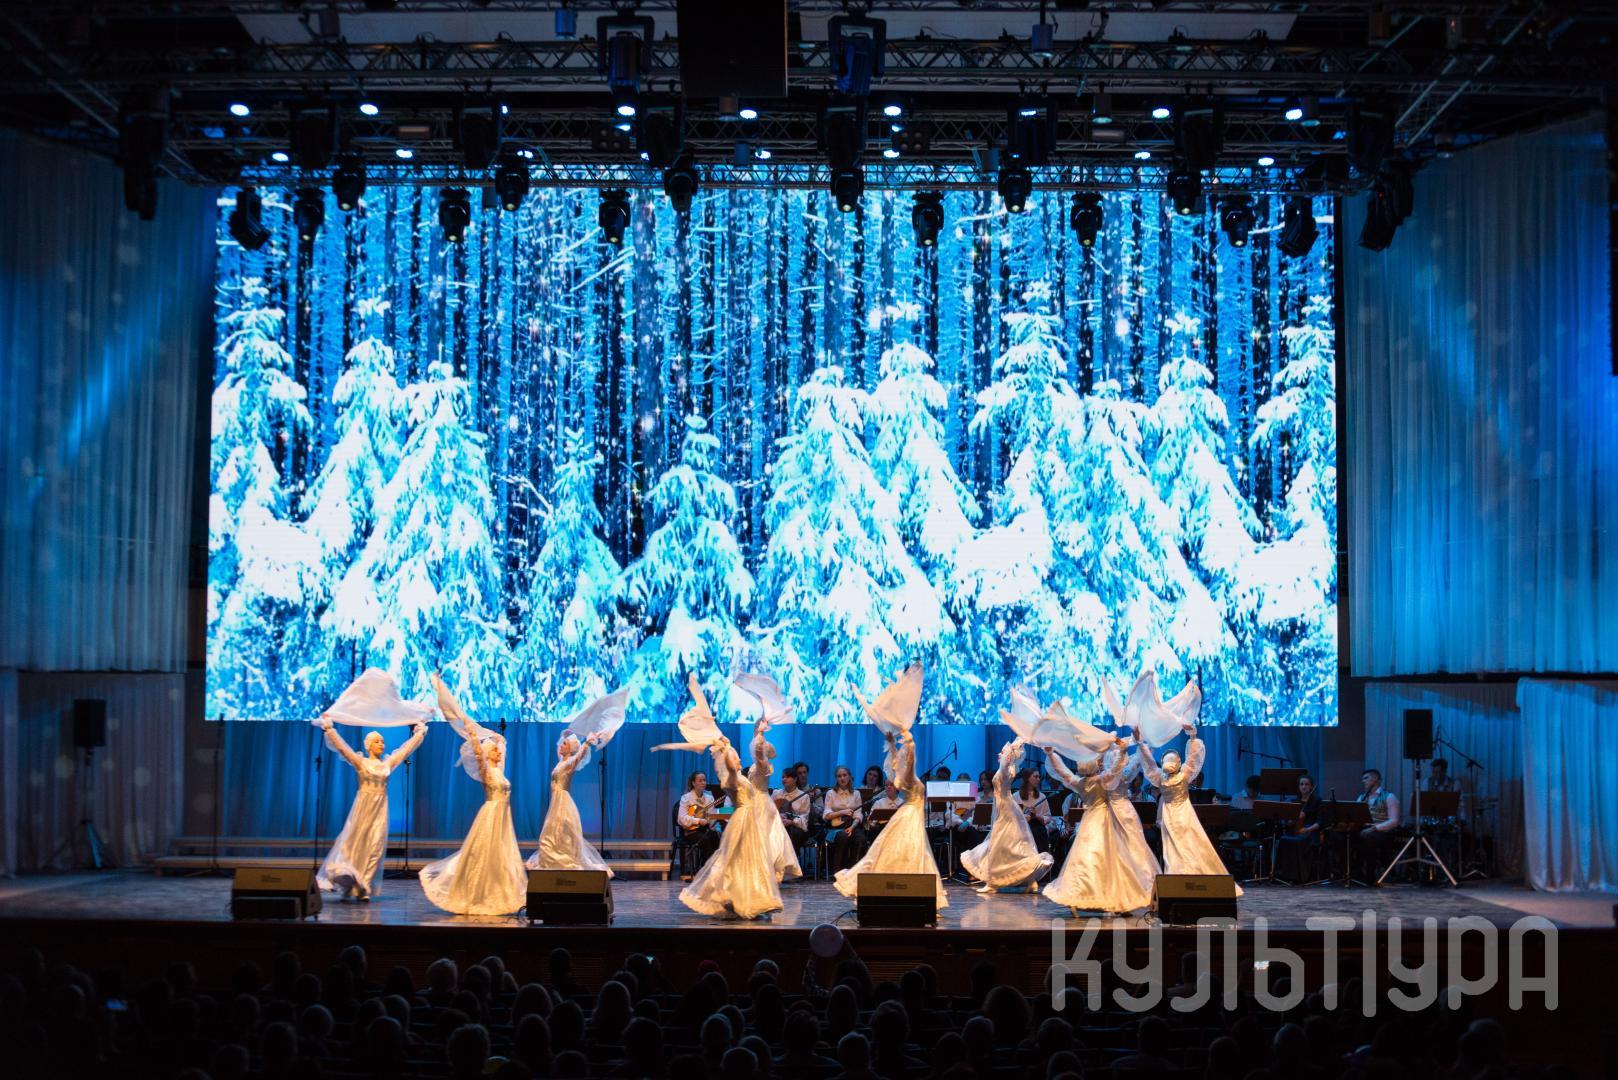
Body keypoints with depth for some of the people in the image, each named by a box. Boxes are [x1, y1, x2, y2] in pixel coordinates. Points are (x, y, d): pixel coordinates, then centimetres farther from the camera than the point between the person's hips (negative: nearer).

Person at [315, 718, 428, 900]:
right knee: (355, 843, -4)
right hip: (363, 807, -3)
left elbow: (408, 747, 17)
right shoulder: (361, 762, -2)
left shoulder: (388, 763, 8)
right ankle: (346, 878, 7)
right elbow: (341, 746, -9)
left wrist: (420, 731, 21)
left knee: (375, 848, 0)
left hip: (380, 809, 3)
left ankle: (364, 888, 3)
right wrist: (328, 727, -15)